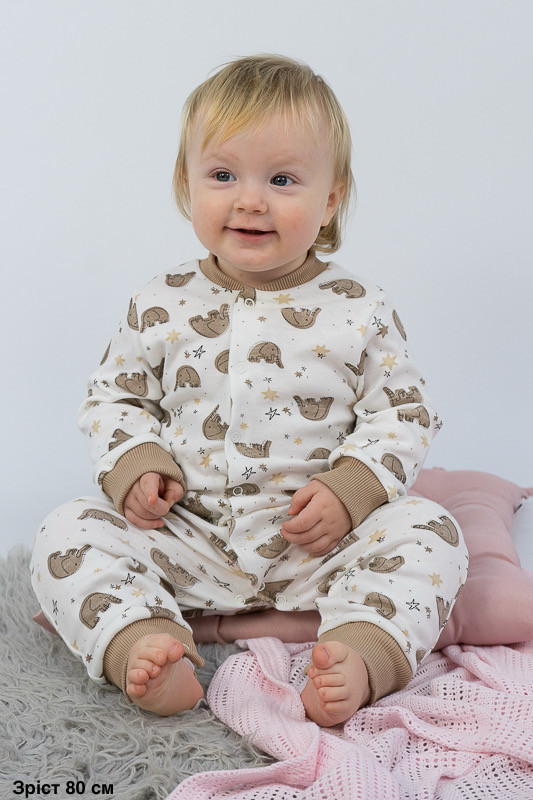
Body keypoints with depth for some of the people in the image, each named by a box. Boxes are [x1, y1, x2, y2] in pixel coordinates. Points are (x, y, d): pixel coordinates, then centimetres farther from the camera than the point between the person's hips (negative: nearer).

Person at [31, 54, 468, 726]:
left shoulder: (360, 311, -3)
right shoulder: (162, 306, 1)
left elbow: (404, 414, 1)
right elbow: (113, 398, 10)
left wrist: (349, 491, -15)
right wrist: (133, 468, -10)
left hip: (319, 542, -1)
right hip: (186, 538, 2)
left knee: (427, 531, -21)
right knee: (67, 533, -15)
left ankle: (360, 655, -31)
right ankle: (142, 644, -27)